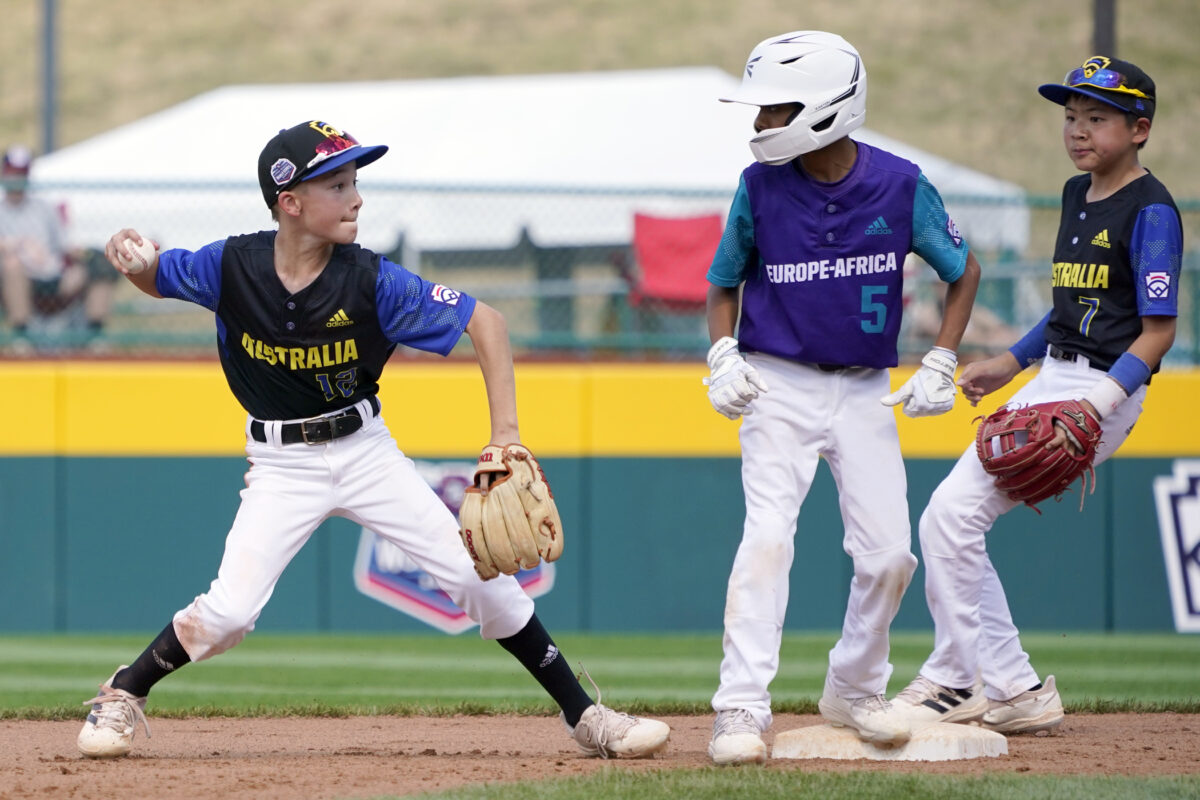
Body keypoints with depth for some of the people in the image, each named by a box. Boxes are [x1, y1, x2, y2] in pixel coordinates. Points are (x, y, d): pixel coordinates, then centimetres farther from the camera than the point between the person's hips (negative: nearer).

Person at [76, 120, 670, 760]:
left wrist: (506, 435, -21)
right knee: (229, 610, -16)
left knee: (478, 574, -6)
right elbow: (156, 279, 5)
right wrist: (129, 253, -20)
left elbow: (484, 322, -14)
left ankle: (583, 715, 5)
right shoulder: (233, 266, -14)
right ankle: (122, 696, 10)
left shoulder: (371, 281, -17)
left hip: (364, 449, 1)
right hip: (281, 463, -1)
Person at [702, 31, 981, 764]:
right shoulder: (760, 187, -8)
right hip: (779, 385, -1)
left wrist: (940, 366, -2)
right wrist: (723, 358, -8)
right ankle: (743, 712, -16)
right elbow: (725, 283, 8)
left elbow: (964, 271, 5)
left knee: (888, 552, -1)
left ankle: (855, 690, 23)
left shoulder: (900, 185, -10)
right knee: (768, 538, -16)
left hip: (866, 393, 1)